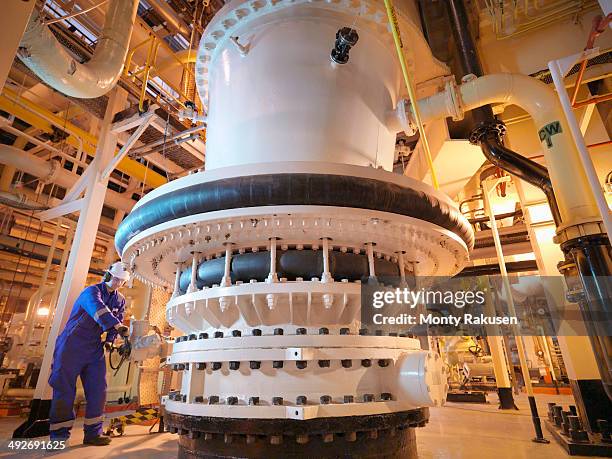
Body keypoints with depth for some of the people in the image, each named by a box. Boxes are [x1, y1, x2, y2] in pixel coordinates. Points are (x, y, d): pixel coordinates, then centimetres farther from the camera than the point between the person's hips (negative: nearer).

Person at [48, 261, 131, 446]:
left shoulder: (120, 300, 8)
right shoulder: (92, 291, -15)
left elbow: (117, 320, 9)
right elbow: (99, 310, -34)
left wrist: (110, 340, -8)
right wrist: (118, 326, -47)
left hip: (95, 349, 6)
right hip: (72, 346, -6)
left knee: (98, 390, 1)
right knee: (65, 390, -1)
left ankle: (93, 433, 9)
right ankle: (58, 436, 11)